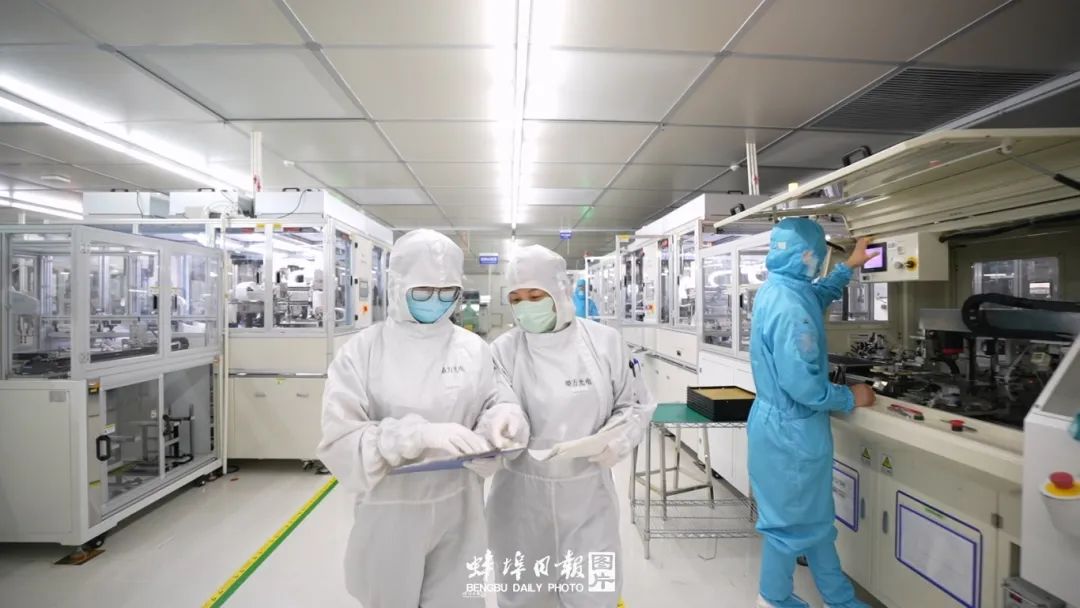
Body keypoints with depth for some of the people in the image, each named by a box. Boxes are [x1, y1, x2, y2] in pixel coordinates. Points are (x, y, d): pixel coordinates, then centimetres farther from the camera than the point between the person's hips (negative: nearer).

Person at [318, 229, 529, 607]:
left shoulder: (474, 348, -5)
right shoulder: (361, 352, -10)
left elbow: (491, 403, 2)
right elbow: (339, 442, -14)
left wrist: (501, 415, -22)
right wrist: (419, 434, -29)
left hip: (459, 515, 2)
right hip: (390, 516, -1)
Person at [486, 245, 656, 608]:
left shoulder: (604, 341, -5)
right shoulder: (503, 350, -6)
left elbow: (635, 405, 3)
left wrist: (619, 437, -15)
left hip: (587, 496, 0)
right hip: (522, 499, 1)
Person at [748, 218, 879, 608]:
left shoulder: (773, 290, 3)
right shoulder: (791, 309, -29)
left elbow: (818, 296, 27)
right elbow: (804, 386, -29)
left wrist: (851, 266, 33)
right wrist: (851, 398, -11)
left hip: (778, 420, 10)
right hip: (791, 429, -10)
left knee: (815, 515, 23)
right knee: (791, 519, 11)